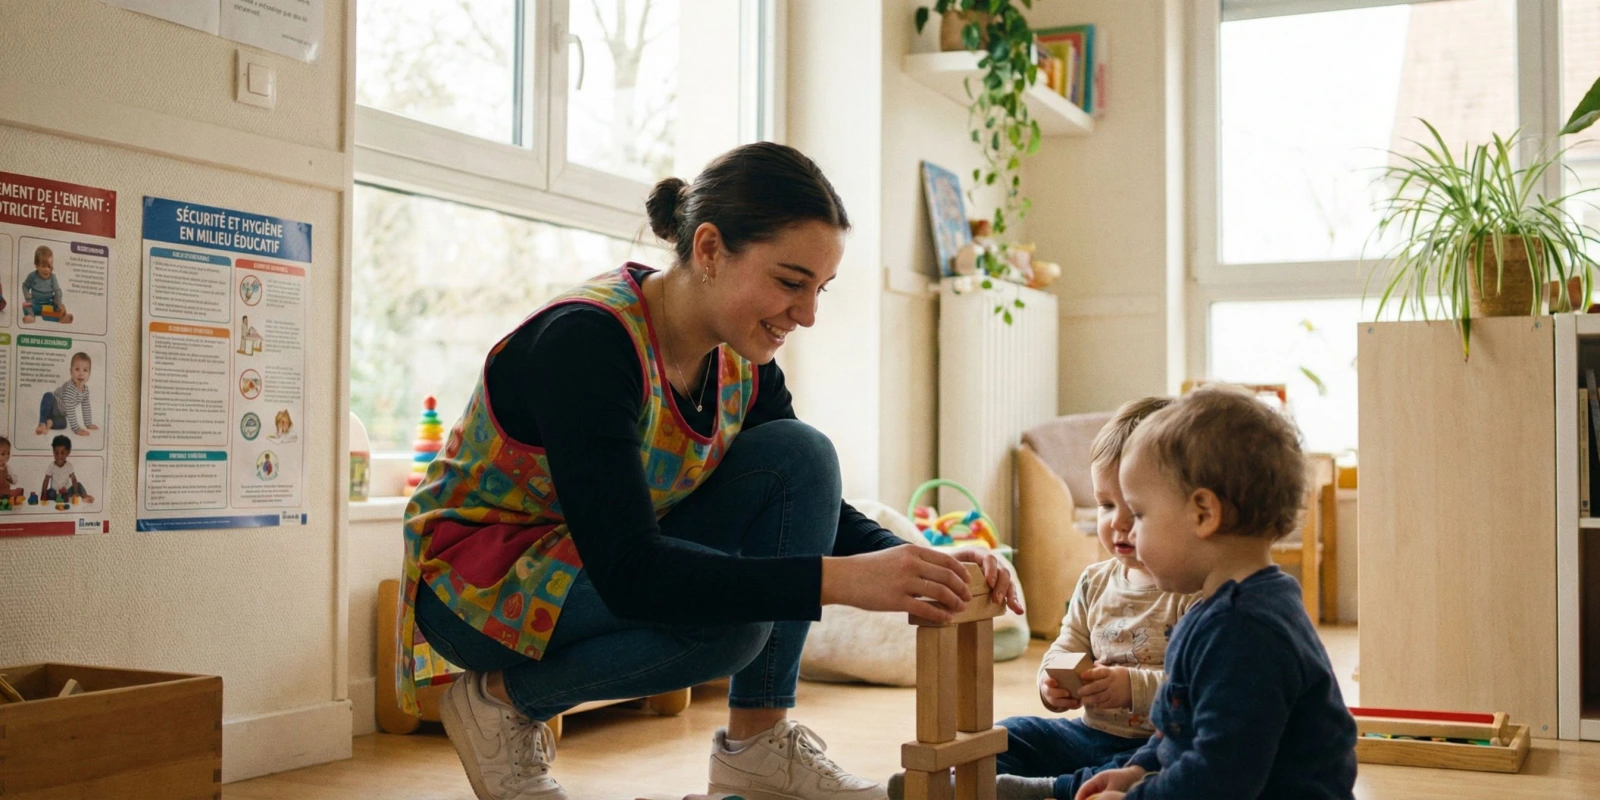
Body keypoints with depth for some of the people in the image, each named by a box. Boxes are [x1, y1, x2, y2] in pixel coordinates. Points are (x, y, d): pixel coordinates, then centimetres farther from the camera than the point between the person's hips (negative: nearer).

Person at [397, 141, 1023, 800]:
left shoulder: (743, 363, -7)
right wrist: (838, 578, -41)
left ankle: (756, 745, -7)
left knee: (801, 456, -14)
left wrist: (916, 563, -19)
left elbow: (810, 496, 2)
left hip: (609, 567, 7)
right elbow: (627, 572, -36)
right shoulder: (585, 339, -30)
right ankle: (503, 698, -7)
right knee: (735, 609, -31)